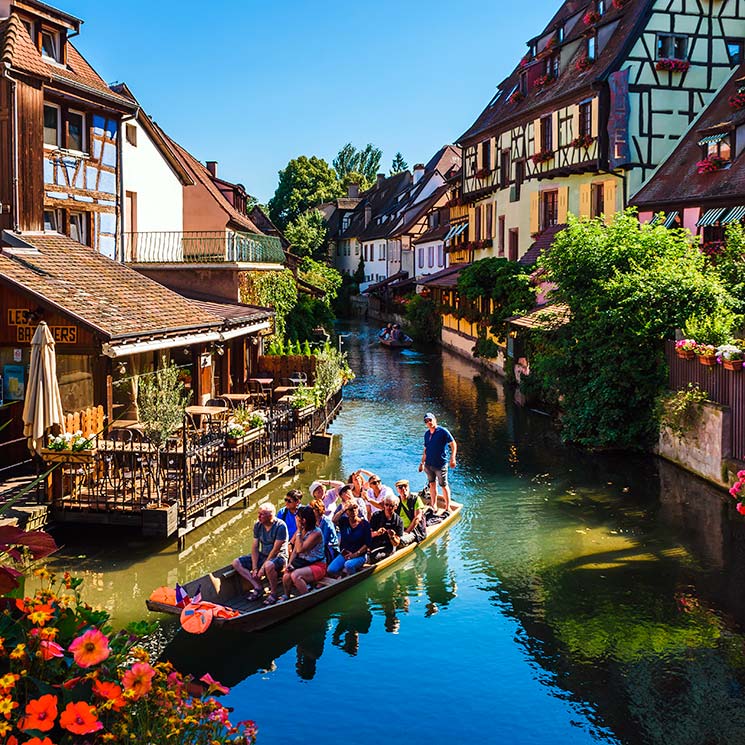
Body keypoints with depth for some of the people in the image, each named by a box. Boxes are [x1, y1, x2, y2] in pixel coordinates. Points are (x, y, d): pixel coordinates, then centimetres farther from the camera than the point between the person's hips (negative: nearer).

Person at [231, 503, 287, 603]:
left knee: (269, 566, -41)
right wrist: (254, 568, -10)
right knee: (236, 563, -7)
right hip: (263, 556, 7)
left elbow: (275, 550, -20)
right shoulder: (258, 525, 1)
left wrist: (263, 568, -21)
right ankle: (258, 587, -10)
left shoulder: (280, 526, -18)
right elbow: (255, 548, 1)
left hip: (278, 556, -7)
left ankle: (273, 592, -16)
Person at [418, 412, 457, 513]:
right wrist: (422, 463, 17)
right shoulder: (426, 433, 9)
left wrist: (452, 458, -19)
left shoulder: (443, 431, -10)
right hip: (429, 464, 6)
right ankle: (434, 506, 24)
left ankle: (448, 508, 10)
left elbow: (453, 444, -10)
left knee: (444, 485, 1)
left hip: (440, 464, -6)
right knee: (432, 484, 13)